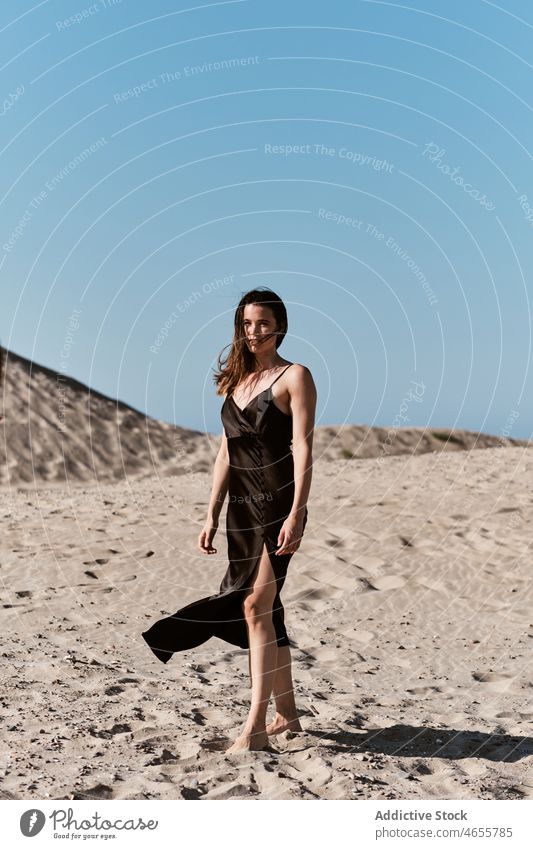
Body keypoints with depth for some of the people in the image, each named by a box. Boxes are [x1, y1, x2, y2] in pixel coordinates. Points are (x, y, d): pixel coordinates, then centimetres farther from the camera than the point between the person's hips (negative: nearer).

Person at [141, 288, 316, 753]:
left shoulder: (295, 376, -3)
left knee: (256, 605, -13)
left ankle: (256, 725, -11)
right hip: (240, 505, 7)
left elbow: (303, 449, -11)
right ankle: (287, 714, 22)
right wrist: (212, 516, 14)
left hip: (277, 503, -7)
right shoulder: (236, 381, 16)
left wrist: (296, 514, -19)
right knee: (266, 610, 11)